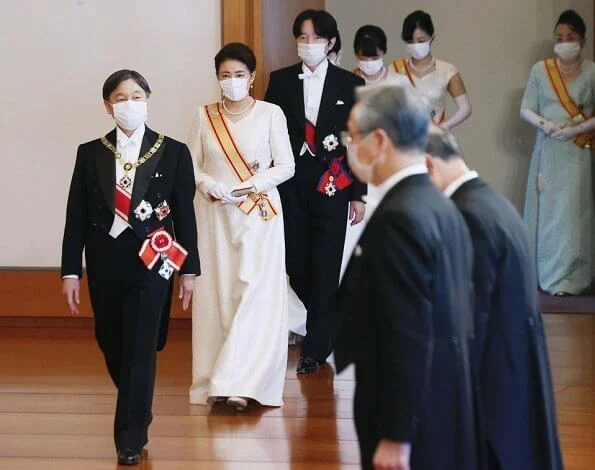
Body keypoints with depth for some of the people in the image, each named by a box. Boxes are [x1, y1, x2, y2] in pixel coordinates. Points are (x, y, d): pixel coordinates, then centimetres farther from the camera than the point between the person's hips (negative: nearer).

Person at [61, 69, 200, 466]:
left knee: (140, 348, -6)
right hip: (105, 263, 3)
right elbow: (77, 216, 4)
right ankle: (138, 408, 39)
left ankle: (131, 439, -1)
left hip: (151, 262, -3)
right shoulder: (90, 154, 4)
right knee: (111, 344, 13)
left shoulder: (174, 153, 0)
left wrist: (189, 270, 1)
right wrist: (71, 271, 1)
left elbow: (185, 214, 2)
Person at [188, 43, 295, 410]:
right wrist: (208, 184, -11)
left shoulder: (270, 114, -2)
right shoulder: (205, 116, 7)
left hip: (259, 217, -3)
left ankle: (238, 383, -10)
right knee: (216, 295, 2)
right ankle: (217, 378, 10)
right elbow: (192, 163, 9)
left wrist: (251, 184, -15)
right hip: (216, 216, 3)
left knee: (255, 295, -9)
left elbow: (286, 166, -1)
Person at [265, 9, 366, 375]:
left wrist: (358, 195, 0)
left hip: (332, 186, -2)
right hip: (291, 186, 2)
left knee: (325, 268, -2)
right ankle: (326, 328, 28)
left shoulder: (351, 85, 1)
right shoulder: (281, 81, 5)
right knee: (296, 264, 6)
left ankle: (315, 347, 3)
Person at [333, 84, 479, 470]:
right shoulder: (439, 207, 10)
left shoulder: (399, 218, -19)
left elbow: (409, 336, -22)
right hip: (446, 408, 9)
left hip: (417, 420, -9)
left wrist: (395, 436, -19)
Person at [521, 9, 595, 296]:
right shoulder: (540, 70, 3)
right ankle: (544, 271, 14)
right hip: (547, 150, 2)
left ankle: (566, 278, -3)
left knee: (570, 211, -6)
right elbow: (526, 110, 3)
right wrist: (545, 124, -15)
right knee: (545, 209, 6)